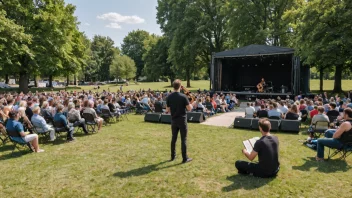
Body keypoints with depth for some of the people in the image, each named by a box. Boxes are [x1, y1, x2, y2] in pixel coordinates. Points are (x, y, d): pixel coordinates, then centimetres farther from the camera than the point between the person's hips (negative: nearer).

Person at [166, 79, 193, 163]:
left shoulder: (169, 97, -2)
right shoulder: (183, 96, -14)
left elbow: (167, 110, 2)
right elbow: (189, 108, -12)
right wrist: (192, 105, 9)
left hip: (174, 120, 4)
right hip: (182, 120, -4)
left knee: (174, 138, 15)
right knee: (183, 139, 3)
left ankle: (173, 156, 26)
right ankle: (185, 158, 8)